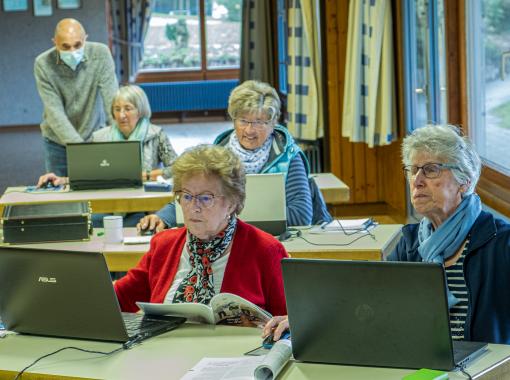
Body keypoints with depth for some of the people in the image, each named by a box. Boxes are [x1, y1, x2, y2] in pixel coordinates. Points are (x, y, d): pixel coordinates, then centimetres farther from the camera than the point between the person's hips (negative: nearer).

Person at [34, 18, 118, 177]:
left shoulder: (101, 54, -17)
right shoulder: (43, 64, -18)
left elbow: (112, 99, -21)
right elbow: (54, 112, -22)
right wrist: (78, 145, -34)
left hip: (94, 135, 0)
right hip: (58, 141, 0)